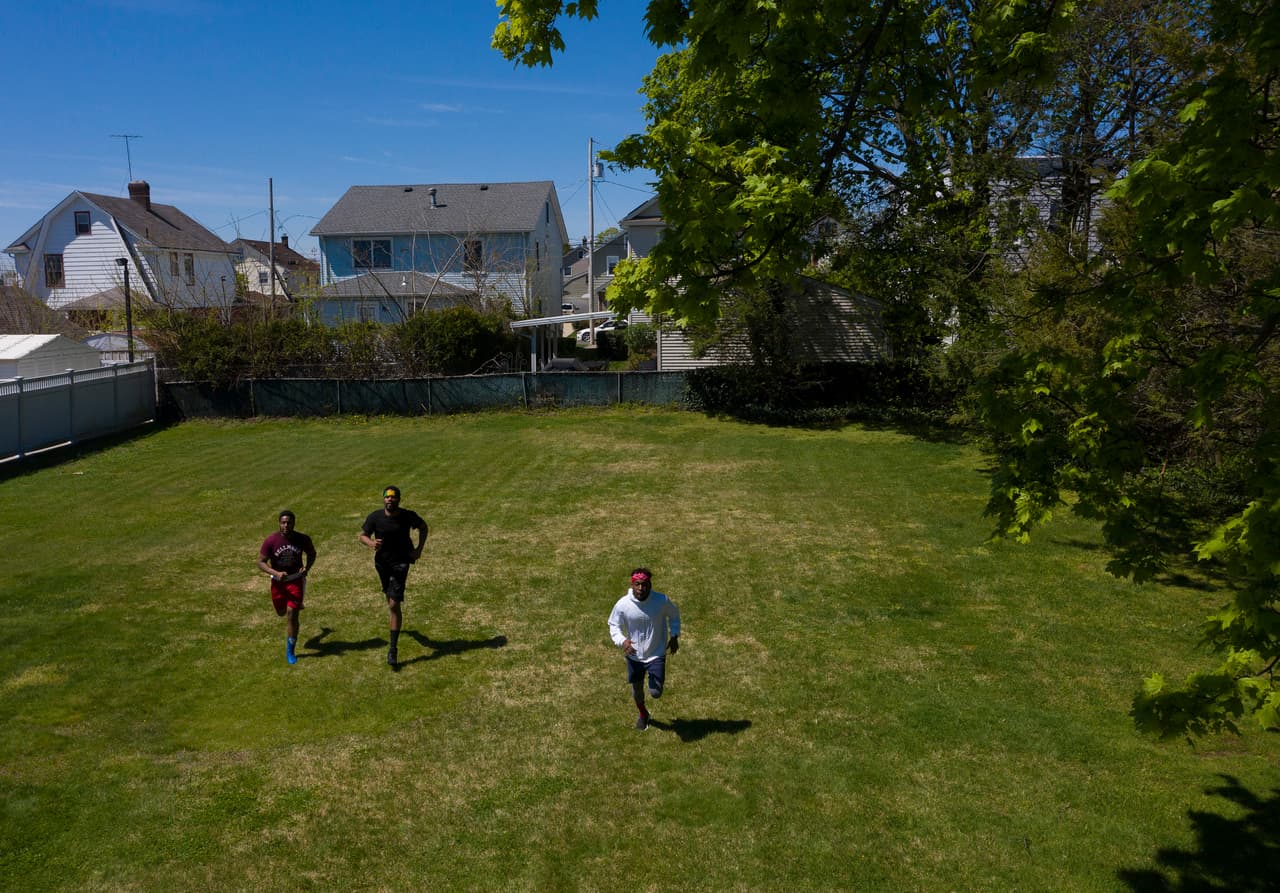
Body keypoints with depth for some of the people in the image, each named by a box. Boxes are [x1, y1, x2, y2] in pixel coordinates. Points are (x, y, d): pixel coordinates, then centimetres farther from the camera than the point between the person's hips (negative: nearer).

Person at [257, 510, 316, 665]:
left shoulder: (303, 539, -12)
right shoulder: (270, 541, -16)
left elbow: (311, 554, 8)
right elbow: (261, 562, -11)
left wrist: (307, 568, -12)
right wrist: (276, 573, -27)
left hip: (296, 579, -1)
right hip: (278, 581, 2)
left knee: (291, 614, -11)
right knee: (281, 612, 20)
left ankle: (290, 652, 2)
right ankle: (296, 604, 59)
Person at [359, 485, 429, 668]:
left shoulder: (409, 516, -13)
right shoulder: (375, 517, -12)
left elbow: (423, 527, 5)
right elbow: (362, 535, -3)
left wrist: (419, 548, -5)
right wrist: (370, 543, -26)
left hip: (401, 562, -3)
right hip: (382, 561, 3)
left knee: (394, 605, -11)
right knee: (389, 595, 25)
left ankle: (392, 649, -7)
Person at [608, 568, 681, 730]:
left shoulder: (662, 601, -20)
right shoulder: (623, 604, -20)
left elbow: (674, 614, 3)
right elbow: (613, 625, -5)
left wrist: (674, 636, -4)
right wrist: (622, 641, -23)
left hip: (657, 654, -1)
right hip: (634, 655, 1)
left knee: (656, 693, -6)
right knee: (637, 689, 19)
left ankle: (657, 681, 33)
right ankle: (642, 713, 52)